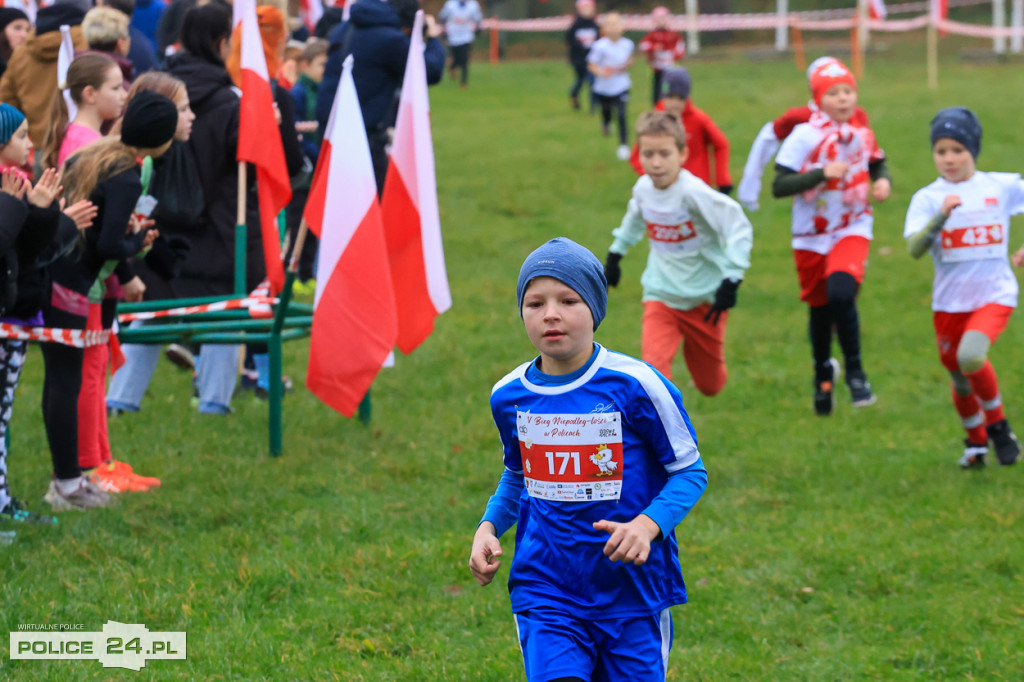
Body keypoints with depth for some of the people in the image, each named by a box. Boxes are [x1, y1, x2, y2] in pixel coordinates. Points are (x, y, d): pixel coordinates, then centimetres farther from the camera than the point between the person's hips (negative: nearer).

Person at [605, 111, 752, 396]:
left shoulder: (694, 193, -25)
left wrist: (731, 280, -27)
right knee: (654, 366, -22)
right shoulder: (643, 188, -7)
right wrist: (615, 253, 23)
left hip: (706, 297, -3)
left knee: (709, 384, 14)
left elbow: (739, 228, -23)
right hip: (661, 297, 3)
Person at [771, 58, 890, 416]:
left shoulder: (862, 134, -1)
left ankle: (854, 370, -7)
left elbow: (877, 163, 20)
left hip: (852, 229, 1)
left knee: (841, 293, -25)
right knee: (820, 310, 12)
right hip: (812, 236, -1)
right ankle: (823, 374, 40)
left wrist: (883, 181, -2)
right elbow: (779, 186, -20)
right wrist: (822, 174, -29)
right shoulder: (804, 136, -15)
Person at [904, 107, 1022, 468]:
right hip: (949, 301, 2)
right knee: (961, 382, 13)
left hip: (995, 294, -2)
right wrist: (941, 216, -31)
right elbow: (915, 248, -16)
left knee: (971, 357, -27)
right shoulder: (927, 198, -4)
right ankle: (976, 441, 40)